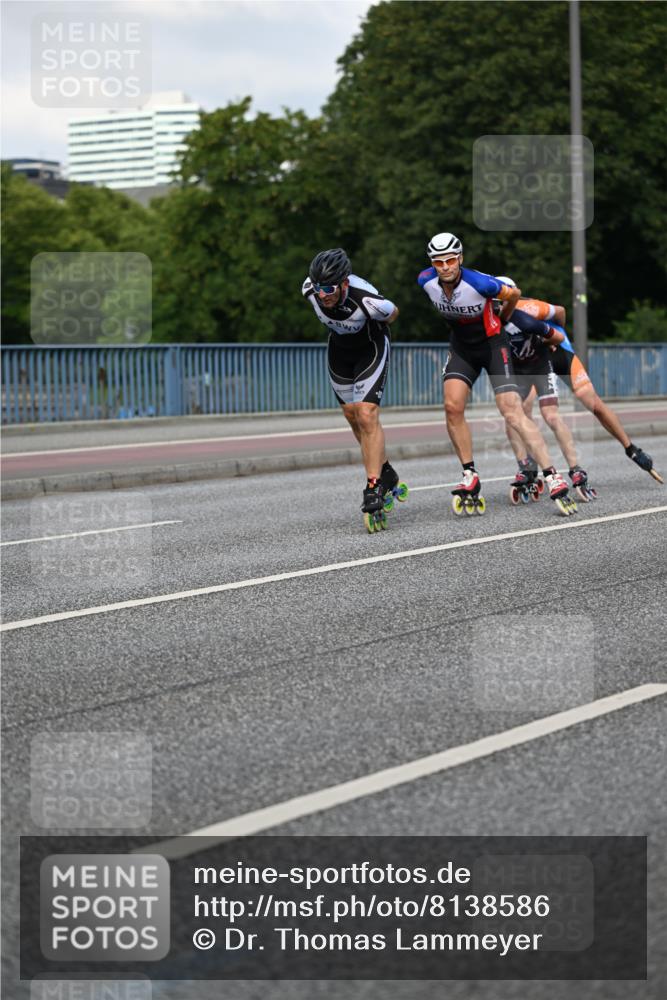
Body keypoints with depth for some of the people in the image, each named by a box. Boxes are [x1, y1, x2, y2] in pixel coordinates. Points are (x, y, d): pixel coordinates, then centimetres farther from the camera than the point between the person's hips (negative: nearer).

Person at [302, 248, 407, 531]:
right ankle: (387, 476, 31)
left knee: (366, 416, -17)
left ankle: (373, 491, -14)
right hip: (339, 348, 5)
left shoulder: (367, 300, -40)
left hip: (370, 349, -5)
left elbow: (392, 313, -15)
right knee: (352, 416, 13)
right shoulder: (311, 289, -27)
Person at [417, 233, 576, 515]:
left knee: (513, 413, -14)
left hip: (492, 345, -5)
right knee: (452, 407, -13)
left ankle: (553, 478, -15)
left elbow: (514, 294, -10)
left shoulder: (478, 283, -30)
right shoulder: (426, 281, -14)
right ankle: (470, 476, 0)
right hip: (461, 347, 5)